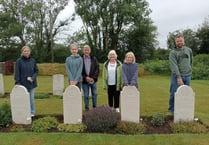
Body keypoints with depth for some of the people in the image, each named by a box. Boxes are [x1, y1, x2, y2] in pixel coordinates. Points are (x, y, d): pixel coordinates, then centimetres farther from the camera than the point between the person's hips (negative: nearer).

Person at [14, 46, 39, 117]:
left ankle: (32, 112, 22)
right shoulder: (19, 61, -2)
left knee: (31, 98, 9)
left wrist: (32, 78, -9)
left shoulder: (32, 60, 4)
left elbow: (36, 71, 7)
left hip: (32, 83, 2)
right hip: (23, 83, -2)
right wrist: (17, 82, -12)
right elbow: (17, 73, -4)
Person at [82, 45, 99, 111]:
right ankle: (86, 108, 18)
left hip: (93, 80, 2)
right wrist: (85, 77, -11)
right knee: (86, 95, 6)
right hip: (84, 81, -1)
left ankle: (95, 107, 22)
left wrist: (93, 78, -8)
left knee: (94, 94, 9)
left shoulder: (94, 59, 4)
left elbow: (97, 69, 2)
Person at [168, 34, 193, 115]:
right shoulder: (173, 52, -3)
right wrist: (178, 77, -21)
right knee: (174, 94, -1)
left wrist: (189, 71, 14)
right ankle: (171, 110, 13)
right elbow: (174, 66, -13)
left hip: (187, 76, 4)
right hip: (177, 76, -3)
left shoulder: (189, 50, 11)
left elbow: (191, 62, 21)